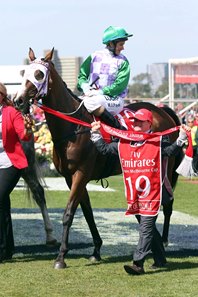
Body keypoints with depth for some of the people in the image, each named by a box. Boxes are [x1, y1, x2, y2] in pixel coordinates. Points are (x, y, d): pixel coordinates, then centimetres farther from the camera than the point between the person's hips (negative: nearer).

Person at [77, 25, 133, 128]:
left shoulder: (123, 62, 1)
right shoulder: (95, 56, 10)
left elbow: (120, 85, -8)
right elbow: (82, 74, 13)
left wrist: (101, 92, -19)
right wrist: (84, 86, -9)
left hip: (114, 100, -4)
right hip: (92, 95, 4)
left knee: (91, 102, -34)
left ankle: (117, 126, -27)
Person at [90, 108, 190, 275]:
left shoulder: (157, 142, -3)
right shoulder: (122, 143, 9)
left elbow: (172, 150, -9)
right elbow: (104, 149, 18)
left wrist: (182, 138, -22)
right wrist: (96, 134, 14)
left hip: (151, 194, -6)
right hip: (134, 197, 6)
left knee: (146, 227, -12)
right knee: (148, 228, 16)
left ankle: (138, 264, -18)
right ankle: (160, 259, 31)